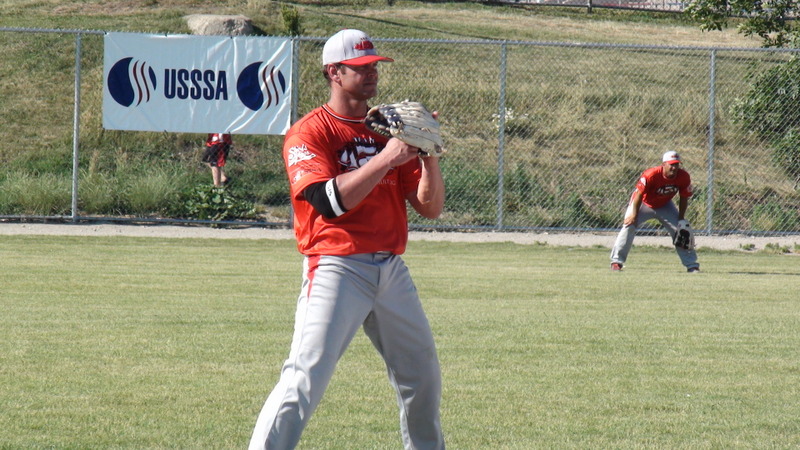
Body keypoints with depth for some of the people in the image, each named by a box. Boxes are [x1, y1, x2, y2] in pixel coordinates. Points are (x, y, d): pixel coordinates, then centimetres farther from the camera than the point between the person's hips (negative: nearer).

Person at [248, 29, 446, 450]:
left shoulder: (388, 130, 13)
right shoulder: (308, 133, -5)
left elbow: (430, 207, 10)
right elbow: (329, 201, -21)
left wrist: (427, 156, -7)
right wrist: (385, 159, -23)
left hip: (392, 269, 7)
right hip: (337, 269, -7)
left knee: (423, 378, 15)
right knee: (305, 379, -17)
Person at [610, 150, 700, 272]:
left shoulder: (683, 177, -21)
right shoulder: (651, 175, -34)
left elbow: (684, 198, -8)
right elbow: (639, 194, -26)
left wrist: (681, 220, -10)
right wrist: (634, 215, -26)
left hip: (665, 206, 4)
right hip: (644, 204, -4)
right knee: (629, 226, -20)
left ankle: (692, 265, 8)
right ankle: (616, 261, -14)